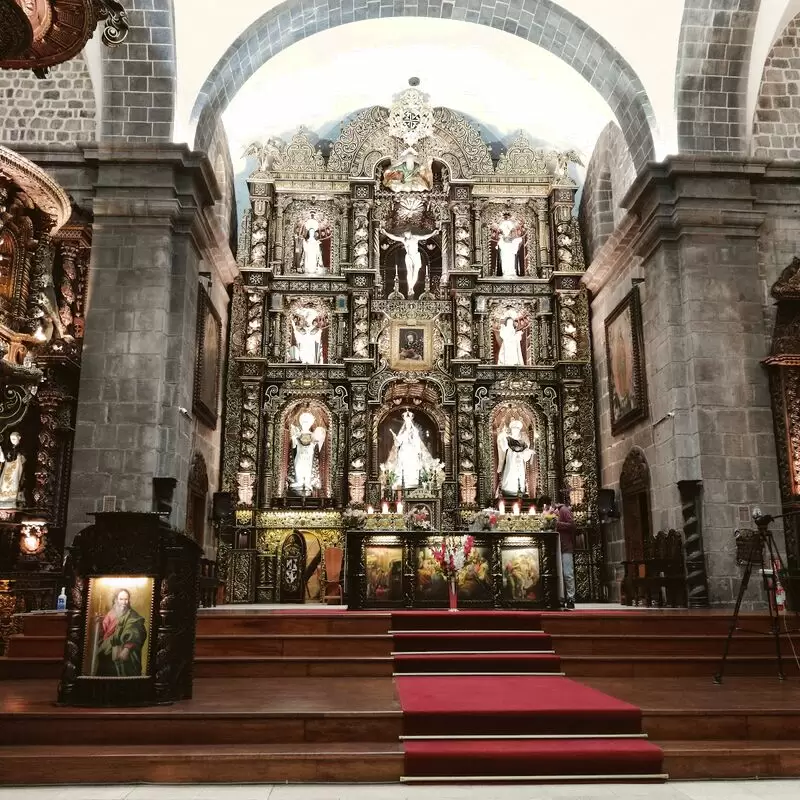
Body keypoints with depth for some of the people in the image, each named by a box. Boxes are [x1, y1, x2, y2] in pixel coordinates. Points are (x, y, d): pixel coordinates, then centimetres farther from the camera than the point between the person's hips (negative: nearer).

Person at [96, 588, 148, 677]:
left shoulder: (133, 617, -5)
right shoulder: (110, 614, 12)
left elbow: (135, 636, -17)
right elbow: (104, 634, 18)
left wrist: (127, 649, -29)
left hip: (124, 657, -5)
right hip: (107, 656, 5)